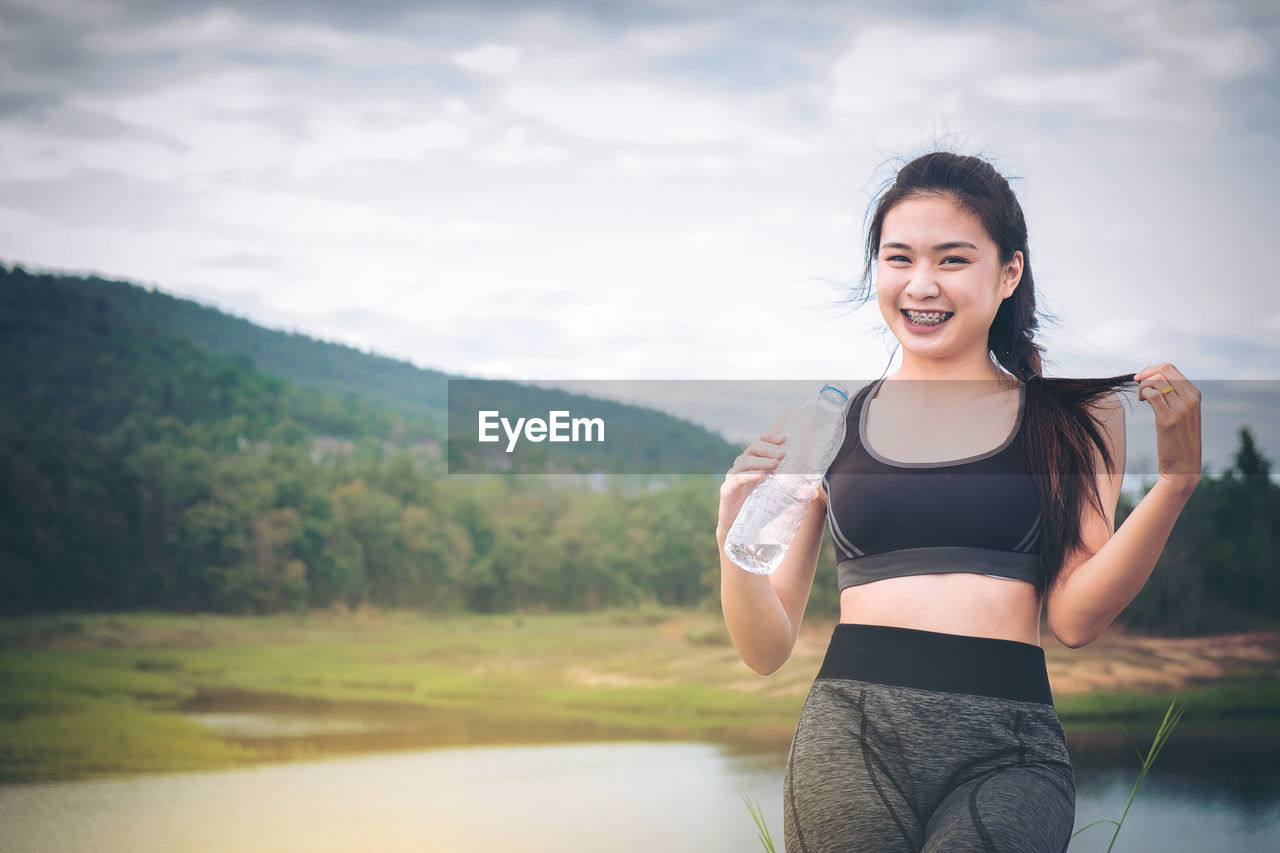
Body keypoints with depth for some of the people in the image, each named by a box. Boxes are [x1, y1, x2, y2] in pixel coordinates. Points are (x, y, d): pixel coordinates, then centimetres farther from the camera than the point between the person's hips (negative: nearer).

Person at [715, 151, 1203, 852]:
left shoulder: (1075, 415, 11)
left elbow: (1074, 617, 0)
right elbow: (766, 650, 12)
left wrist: (1176, 479, -8)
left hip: (1008, 752, -1)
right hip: (852, 736, 1)